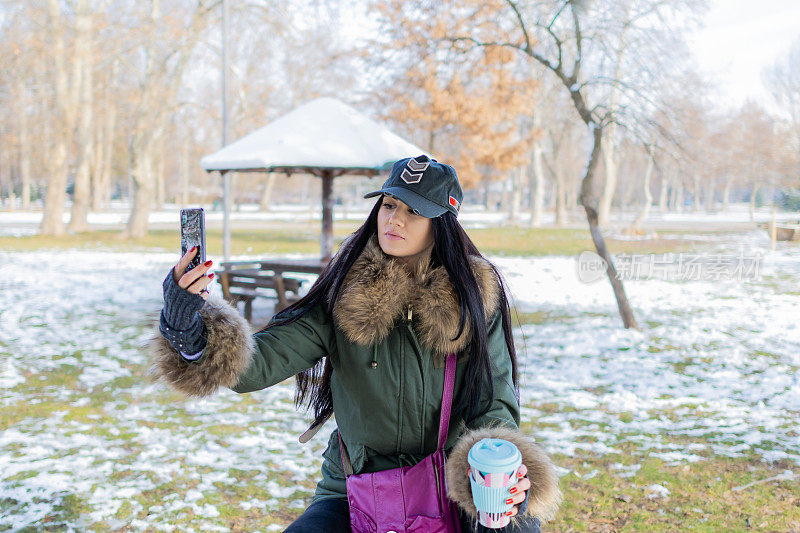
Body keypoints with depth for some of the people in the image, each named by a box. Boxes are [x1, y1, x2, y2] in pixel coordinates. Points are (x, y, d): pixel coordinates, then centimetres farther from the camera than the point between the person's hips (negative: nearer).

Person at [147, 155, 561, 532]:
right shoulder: (344, 298, -8)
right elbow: (254, 365, -16)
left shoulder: (476, 297, -5)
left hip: (453, 491, 0)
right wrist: (189, 330, -36)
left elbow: (494, 401, -4)